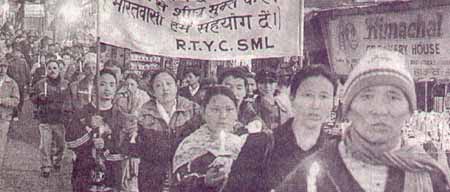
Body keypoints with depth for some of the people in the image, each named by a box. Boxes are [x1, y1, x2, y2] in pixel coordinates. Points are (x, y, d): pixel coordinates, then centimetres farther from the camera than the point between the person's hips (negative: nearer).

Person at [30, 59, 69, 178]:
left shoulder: (66, 84, 6)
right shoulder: (40, 84, 2)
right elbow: (32, 98, 8)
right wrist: (39, 97, -12)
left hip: (60, 119, 2)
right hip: (45, 120, -2)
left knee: (60, 144, 12)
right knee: (45, 145, -5)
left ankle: (56, 161, 36)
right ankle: (46, 167, 4)